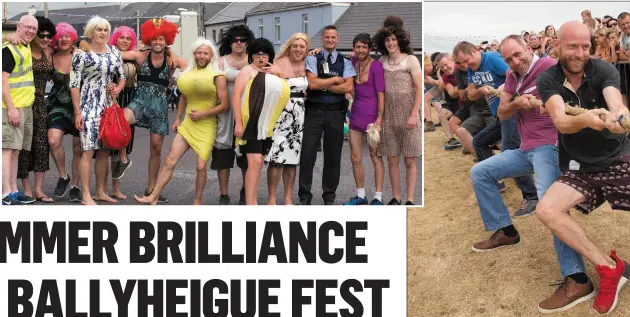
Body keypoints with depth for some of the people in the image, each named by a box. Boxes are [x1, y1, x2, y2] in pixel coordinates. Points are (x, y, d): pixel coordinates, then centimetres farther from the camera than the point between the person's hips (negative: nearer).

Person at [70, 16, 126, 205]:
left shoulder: (114, 52, 10)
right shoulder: (81, 53, -6)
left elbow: (122, 76, 18)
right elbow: (74, 84, -8)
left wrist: (118, 89, -4)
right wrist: (77, 112, -12)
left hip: (109, 105, 6)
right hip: (89, 106, -6)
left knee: (105, 151, 9)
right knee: (88, 150, -9)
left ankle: (101, 191, 19)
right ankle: (86, 195, -6)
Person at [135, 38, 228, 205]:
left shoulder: (217, 76, -7)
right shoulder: (189, 73, 9)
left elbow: (224, 105, -9)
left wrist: (203, 113, -16)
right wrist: (178, 119, 16)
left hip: (206, 127, -5)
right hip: (187, 124, 5)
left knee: (201, 166, -7)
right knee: (170, 160, 0)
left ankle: (197, 201, 11)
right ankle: (153, 197, 2)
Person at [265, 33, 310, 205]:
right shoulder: (279, 63, -6)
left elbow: (311, 88, 19)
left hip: (299, 116, 5)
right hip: (280, 114, -5)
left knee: (292, 159, 8)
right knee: (276, 158, -7)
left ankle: (288, 198, 15)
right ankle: (272, 198, 2)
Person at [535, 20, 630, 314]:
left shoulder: (603, 70, -12)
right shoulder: (548, 80, -10)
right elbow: (561, 122, -25)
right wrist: (586, 119, -49)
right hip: (580, 168, 1)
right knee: (546, 210, -21)